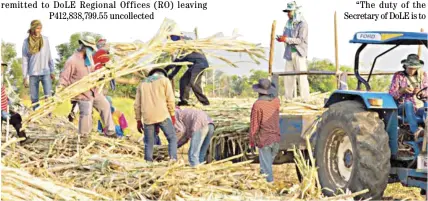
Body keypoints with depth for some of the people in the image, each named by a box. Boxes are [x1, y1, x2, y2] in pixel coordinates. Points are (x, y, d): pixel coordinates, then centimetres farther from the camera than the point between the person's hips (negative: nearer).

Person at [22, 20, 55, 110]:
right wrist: (25, 77, 1)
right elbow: (25, 60, 3)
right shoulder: (26, 42, 0)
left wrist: (52, 71, 9)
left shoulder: (45, 39, 1)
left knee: (48, 97, -8)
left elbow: (49, 56, 8)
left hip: (45, 72, 0)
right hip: (33, 74, 0)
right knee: (34, 99, 5)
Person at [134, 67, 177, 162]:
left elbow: (137, 104, 17)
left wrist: (138, 120, 20)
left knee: (148, 143, 8)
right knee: (172, 138, 4)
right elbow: (170, 99, 1)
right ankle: (173, 159, -12)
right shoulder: (164, 80, 11)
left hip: (147, 118, 3)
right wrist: (172, 115, 7)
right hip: (162, 115, -3)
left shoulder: (142, 83, 22)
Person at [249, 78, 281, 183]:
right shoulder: (276, 101, -2)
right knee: (269, 162, 20)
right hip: (276, 139, 5)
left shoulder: (257, 104, -17)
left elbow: (254, 125, -12)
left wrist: (252, 141, -3)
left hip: (264, 140, -5)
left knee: (266, 165, 2)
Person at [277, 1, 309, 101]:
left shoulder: (302, 24, -9)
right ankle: (288, 98, 16)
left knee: (302, 77, -7)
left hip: (299, 53, -7)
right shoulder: (289, 23, 13)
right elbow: (286, 36, 20)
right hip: (289, 53, 7)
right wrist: (281, 38, -4)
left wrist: (286, 39, -21)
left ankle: (305, 99, -4)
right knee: (288, 77, 8)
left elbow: (301, 40, -16)